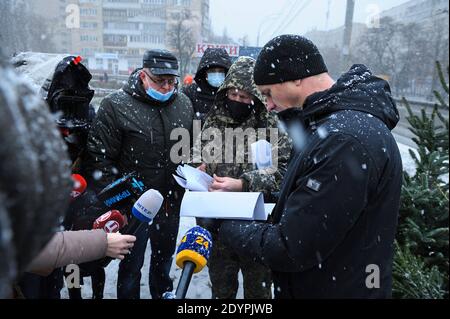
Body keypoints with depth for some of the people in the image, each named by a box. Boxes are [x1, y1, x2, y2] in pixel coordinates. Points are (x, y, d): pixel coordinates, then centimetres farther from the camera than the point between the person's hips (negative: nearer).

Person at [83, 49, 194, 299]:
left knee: (164, 258, 25)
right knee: (131, 265, 13)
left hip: (172, 202, 5)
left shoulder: (184, 104, 1)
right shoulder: (116, 105, -14)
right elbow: (99, 158, -14)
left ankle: (163, 294, 49)